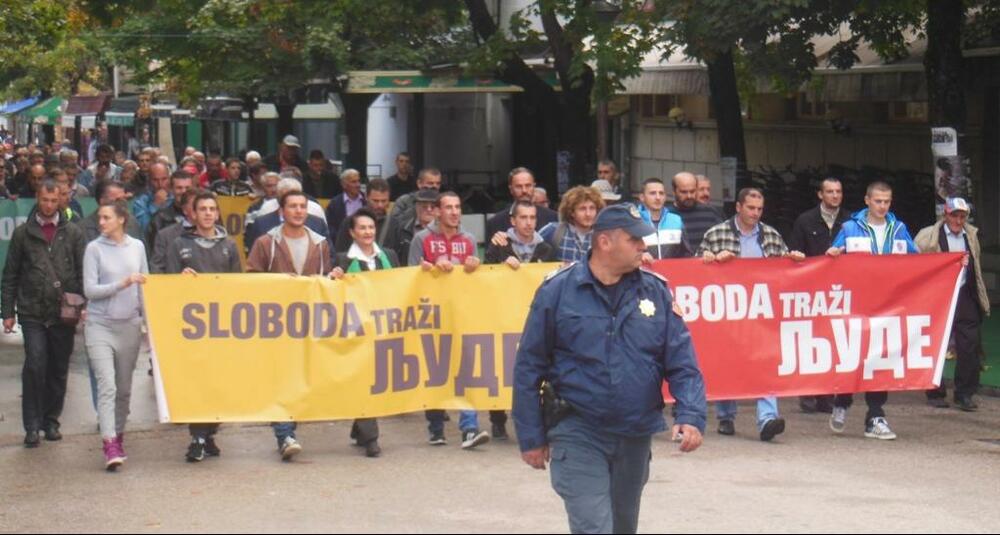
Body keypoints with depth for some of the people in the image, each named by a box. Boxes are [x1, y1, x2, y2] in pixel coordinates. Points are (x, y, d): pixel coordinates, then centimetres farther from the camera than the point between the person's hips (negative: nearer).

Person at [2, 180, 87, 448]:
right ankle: (32, 425, -4)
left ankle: (51, 421, 20)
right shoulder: (23, 233, 6)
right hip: (32, 313, -1)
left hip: (63, 313, 1)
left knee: (58, 370, 7)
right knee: (35, 366, -10)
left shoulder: (73, 233, 7)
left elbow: (82, 273, 6)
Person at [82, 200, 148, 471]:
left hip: (130, 325, 3)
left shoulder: (137, 247, 5)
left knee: (124, 388, 11)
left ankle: (119, 436, 27)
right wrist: (123, 283, -17)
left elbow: (144, 286, 12)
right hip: (100, 325, -3)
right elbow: (90, 289, -8)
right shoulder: (94, 248, -3)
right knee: (107, 385, -13)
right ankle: (110, 446, -17)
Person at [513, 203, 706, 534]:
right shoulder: (557, 292, -7)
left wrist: (691, 415, -14)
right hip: (579, 436, -4)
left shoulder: (655, 291, 1)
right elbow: (528, 368, -3)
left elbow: (682, 360, 1)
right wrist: (531, 437, -3)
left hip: (636, 437, 4)